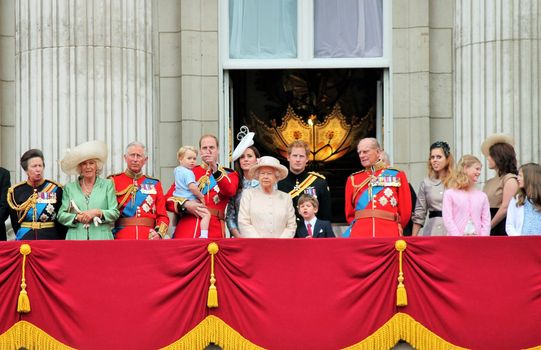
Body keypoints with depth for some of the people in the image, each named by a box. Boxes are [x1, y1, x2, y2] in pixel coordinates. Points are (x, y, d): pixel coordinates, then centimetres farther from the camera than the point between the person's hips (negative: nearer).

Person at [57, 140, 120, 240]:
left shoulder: (107, 185, 11)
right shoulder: (69, 188, 14)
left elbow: (115, 213, 5)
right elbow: (61, 216, 10)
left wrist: (97, 212, -11)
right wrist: (77, 217, -8)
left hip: (101, 238, -1)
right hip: (76, 238, 1)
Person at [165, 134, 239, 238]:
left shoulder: (229, 174, 14)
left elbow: (230, 191, -10)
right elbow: (168, 199, 10)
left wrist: (215, 169, -22)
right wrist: (185, 205, -10)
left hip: (214, 233, -1)